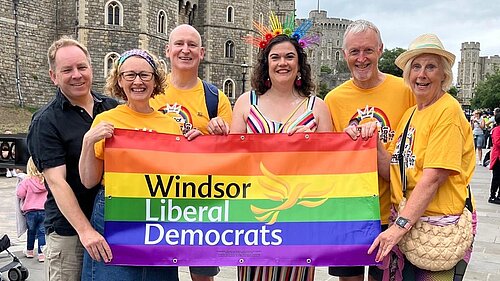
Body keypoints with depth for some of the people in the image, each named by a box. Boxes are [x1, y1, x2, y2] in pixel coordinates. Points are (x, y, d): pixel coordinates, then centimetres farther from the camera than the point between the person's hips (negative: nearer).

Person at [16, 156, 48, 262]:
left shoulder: (27, 180, -11)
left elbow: (19, 194, -10)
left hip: (30, 211, 0)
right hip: (44, 210, 0)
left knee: (31, 231, 19)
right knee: (42, 232, 7)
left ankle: (29, 251, 34)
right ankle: (41, 253, 2)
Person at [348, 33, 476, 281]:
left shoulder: (448, 111, -12)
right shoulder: (410, 113, 10)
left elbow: (433, 178, -20)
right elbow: (393, 172, 5)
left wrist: (400, 226, -23)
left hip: (440, 227, -6)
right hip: (404, 223, 7)